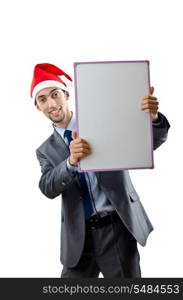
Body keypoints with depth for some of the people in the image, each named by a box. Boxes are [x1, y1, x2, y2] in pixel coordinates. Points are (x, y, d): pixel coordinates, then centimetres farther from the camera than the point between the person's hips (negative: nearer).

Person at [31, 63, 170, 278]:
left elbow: (152, 141, -3)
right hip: (79, 237, 2)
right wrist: (71, 161, -28)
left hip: (116, 228, -2)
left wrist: (153, 118, -26)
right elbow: (48, 188, -8)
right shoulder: (46, 151, 9)